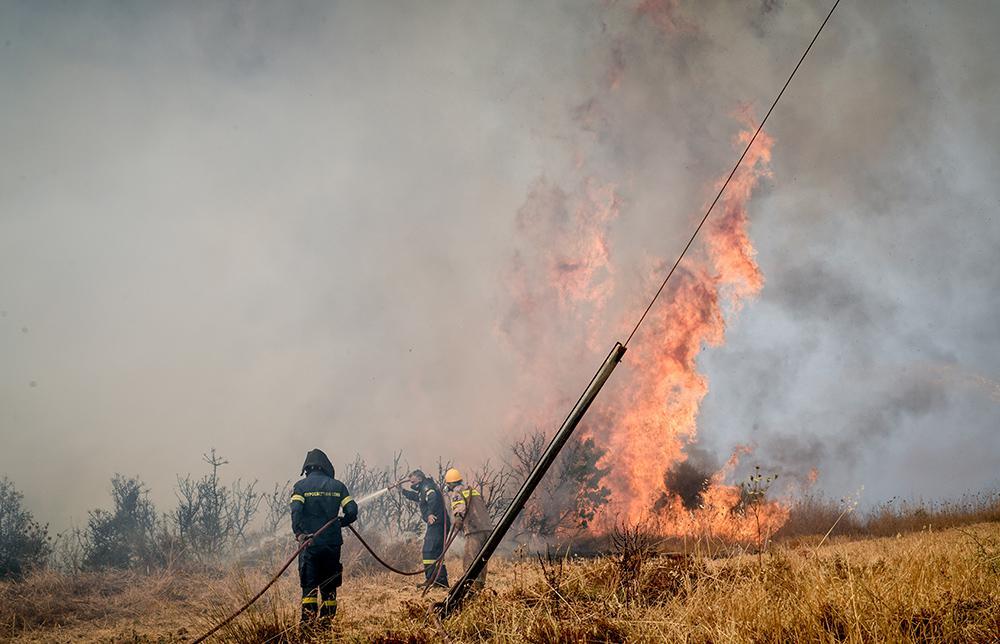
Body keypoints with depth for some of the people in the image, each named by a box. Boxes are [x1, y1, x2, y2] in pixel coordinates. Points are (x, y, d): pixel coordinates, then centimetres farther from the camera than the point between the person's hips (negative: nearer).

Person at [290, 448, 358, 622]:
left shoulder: (301, 486, 2)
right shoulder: (337, 486, 8)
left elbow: (296, 511, -15)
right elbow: (352, 511, 1)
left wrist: (299, 533, -19)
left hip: (309, 542, -2)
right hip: (333, 542, 2)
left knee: (309, 585, 0)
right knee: (329, 586, 11)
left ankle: (308, 620, -9)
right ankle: (328, 619, 11)